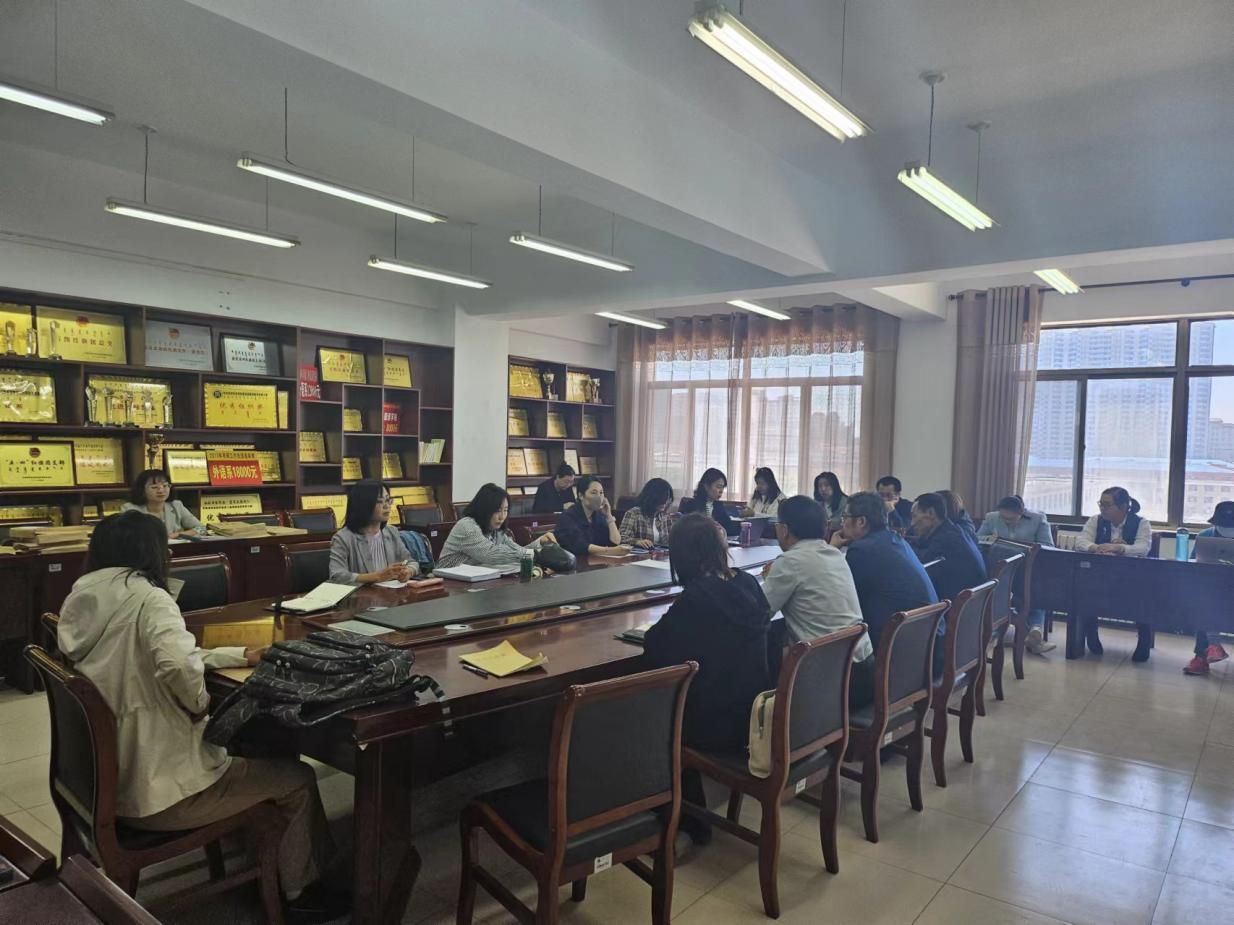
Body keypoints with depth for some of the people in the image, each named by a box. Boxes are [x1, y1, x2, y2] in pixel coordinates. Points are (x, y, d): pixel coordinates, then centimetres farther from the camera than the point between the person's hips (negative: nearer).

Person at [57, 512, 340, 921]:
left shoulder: (79, 600, 5)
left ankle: (267, 860, 43)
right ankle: (302, 890, 28)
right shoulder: (146, 597, -22)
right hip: (155, 789, -9)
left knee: (256, 751, 29)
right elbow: (177, 666, -40)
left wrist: (243, 655, 13)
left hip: (108, 777, 9)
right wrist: (201, 703, -18)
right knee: (298, 778, 9)